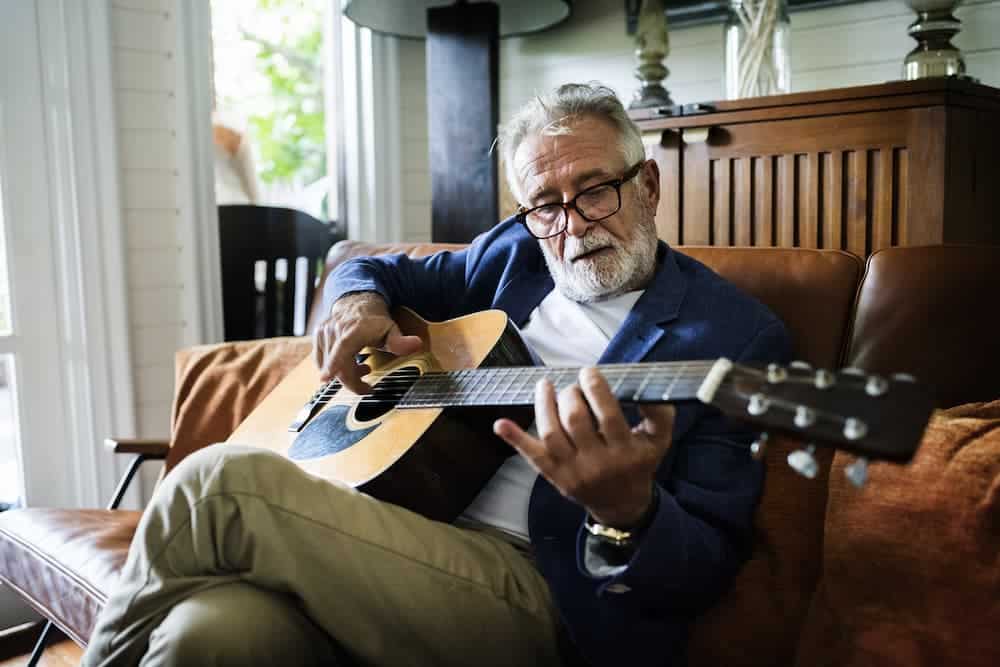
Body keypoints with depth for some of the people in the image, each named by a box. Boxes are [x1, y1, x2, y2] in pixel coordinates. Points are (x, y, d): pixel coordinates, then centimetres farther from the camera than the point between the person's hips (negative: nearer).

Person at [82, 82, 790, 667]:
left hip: (539, 592, -4)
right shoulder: (515, 252, 15)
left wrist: (628, 509, -29)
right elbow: (373, 267, 28)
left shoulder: (738, 335, -1)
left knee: (220, 480, -22)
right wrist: (357, 303, 4)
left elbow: (706, 571, -7)